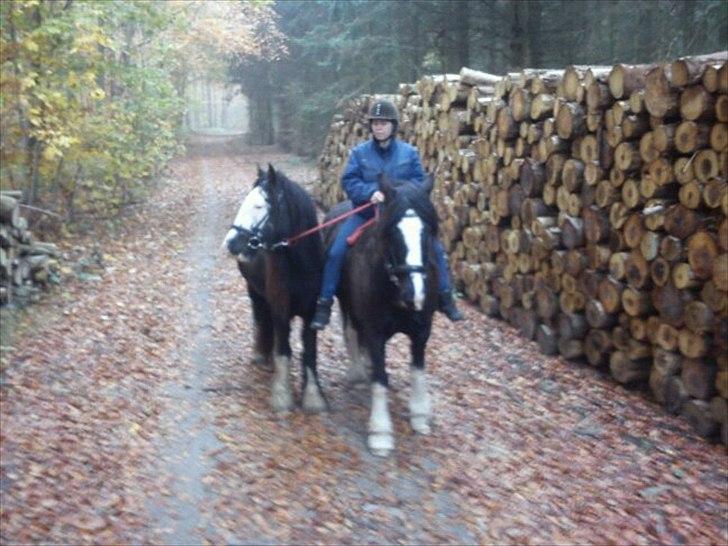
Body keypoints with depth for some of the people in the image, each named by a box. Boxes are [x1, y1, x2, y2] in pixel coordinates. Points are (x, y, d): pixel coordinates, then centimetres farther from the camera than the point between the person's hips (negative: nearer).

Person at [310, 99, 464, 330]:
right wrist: (371, 192, -27)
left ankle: (445, 297, 9)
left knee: (435, 249, -7)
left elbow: (419, 182, -3)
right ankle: (324, 304, -4)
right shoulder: (359, 152, -2)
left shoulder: (409, 152, -1)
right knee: (336, 252, -16)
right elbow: (349, 181, -8)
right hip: (366, 212, -1)